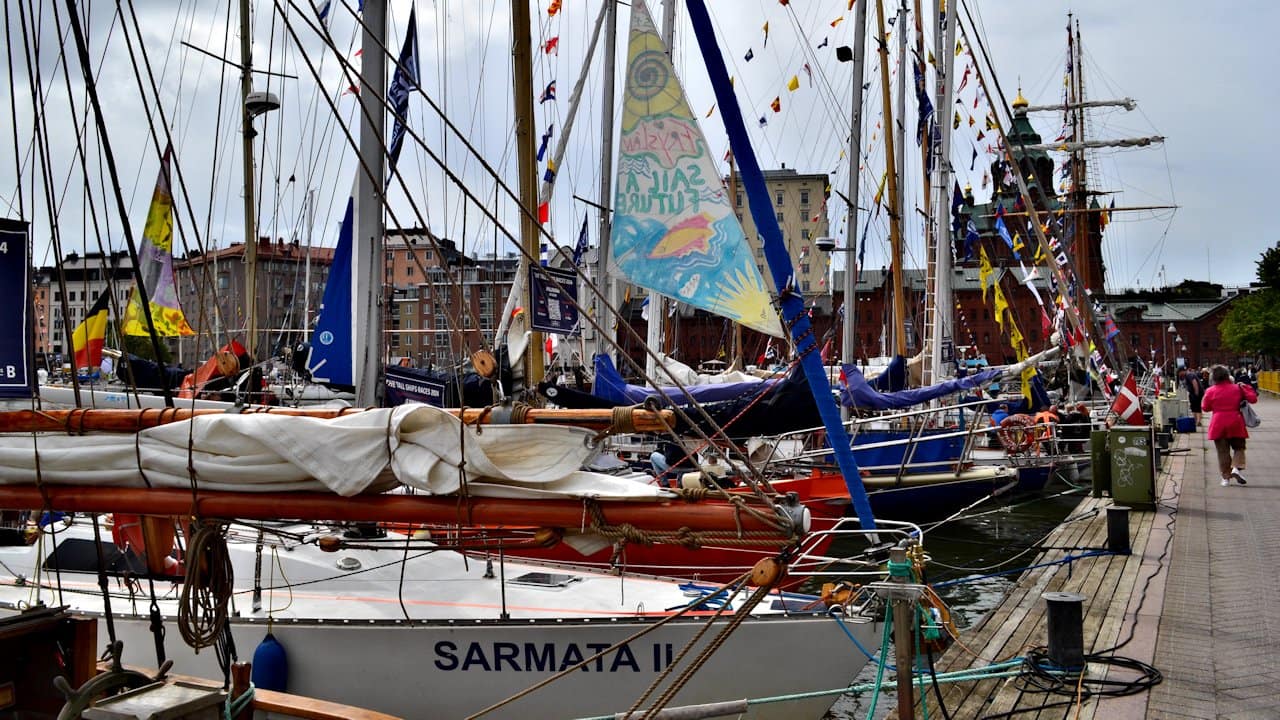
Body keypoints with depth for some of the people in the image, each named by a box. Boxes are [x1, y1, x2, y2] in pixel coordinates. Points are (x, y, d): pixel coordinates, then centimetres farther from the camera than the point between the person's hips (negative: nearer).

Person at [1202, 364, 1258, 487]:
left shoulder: (1211, 391, -5)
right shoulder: (1237, 388, -2)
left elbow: (1205, 407, 2)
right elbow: (1253, 398, 1)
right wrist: (1246, 387, 9)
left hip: (1218, 425, 0)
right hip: (1236, 423, 1)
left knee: (1222, 451, 6)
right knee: (1238, 447, 16)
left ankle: (1226, 477, 6)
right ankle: (1237, 467, -8)